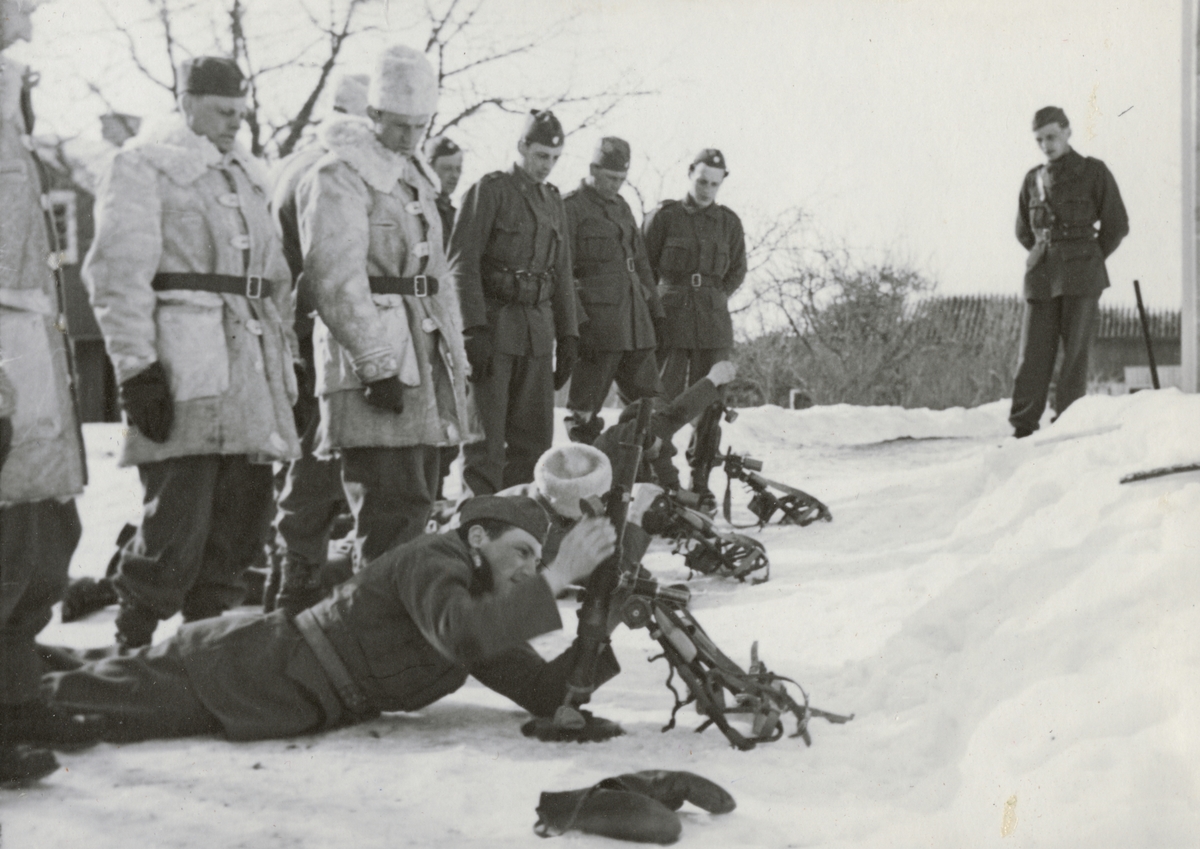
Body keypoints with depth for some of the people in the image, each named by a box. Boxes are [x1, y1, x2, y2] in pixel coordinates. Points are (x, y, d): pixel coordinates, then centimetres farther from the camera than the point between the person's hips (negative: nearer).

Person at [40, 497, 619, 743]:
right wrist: (557, 577, -35)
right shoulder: (432, 560, -16)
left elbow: (544, 692, 8)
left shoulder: (489, 611, 11)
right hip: (239, 675, -8)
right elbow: (461, 634, -37)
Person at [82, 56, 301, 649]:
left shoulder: (246, 175, 23)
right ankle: (132, 651, 8)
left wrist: (287, 364, 20)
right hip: (184, 374, -7)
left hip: (252, 372, 8)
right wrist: (136, 370, -16)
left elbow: (274, 277, 26)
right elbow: (118, 275, -9)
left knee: (244, 517, 8)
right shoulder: (144, 164, 0)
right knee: (178, 526, -9)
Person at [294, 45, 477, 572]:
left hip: (423, 355, 9)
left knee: (417, 497, 12)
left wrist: (454, 360, 22)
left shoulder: (413, 178, 22)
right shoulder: (339, 175, -8)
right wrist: (377, 365, -21)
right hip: (373, 358, -9)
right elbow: (336, 278, -17)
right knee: (393, 507, -12)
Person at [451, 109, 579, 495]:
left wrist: (568, 336, 13)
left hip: (538, 332, 6)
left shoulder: (553, 202, 17)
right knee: (486, 437, -5)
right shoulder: (489, 190, -4)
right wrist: (474, 329, -18)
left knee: (535, 434, 6)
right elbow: (463, 262, -11)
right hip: (493, 324, -6)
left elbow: (562, 275, 20)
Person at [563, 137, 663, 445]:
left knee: (647, 402, 8)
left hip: (635, 321, 7)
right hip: (596, 320, -7)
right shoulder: (571, 208, -4)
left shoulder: (622, 207, 19)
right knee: (586, 409, -3)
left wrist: (655, 310, 20)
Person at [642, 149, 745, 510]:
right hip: (671, 320, -3)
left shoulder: (729, 222, 11)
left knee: (710, 404, 2)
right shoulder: (664, 216, 1)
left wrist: (716, 297, 10)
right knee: (664, 401, -8)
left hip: (714, 323, 3)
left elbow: (737, 270, 22)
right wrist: (659, 303, 4)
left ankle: (700, 482, 11)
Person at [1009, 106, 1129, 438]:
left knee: (1075, 351, -5)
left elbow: (1117, 225, 5)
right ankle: (1022, 429, -2)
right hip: (1042, 275, 3)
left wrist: (1088, 261, 6)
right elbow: (1023, 230, 24)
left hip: (1081, 275, -3)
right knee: (1033, 352, -2)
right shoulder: (1033, 179, 13)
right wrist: (1044, 255, 14)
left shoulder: (1093, 172, 3)